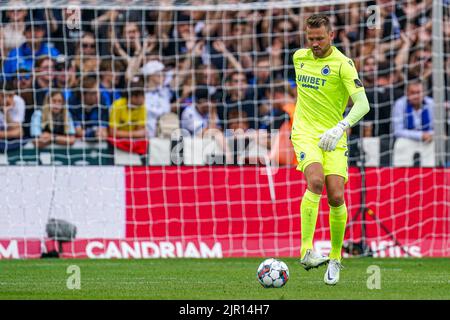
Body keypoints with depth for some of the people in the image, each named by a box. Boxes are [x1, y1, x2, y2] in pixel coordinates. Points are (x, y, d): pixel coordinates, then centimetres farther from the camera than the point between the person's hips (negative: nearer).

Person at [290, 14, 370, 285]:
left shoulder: (342, 64, -9)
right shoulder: (299, 57, 7)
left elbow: (362, 104, -20)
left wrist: (340, 128, -35)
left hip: (333, 138, -1)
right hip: (305, 133, 1)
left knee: (336, 196, -11)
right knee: (315, 181, -26)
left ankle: (335, 258, 10)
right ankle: (306, 251, -30)